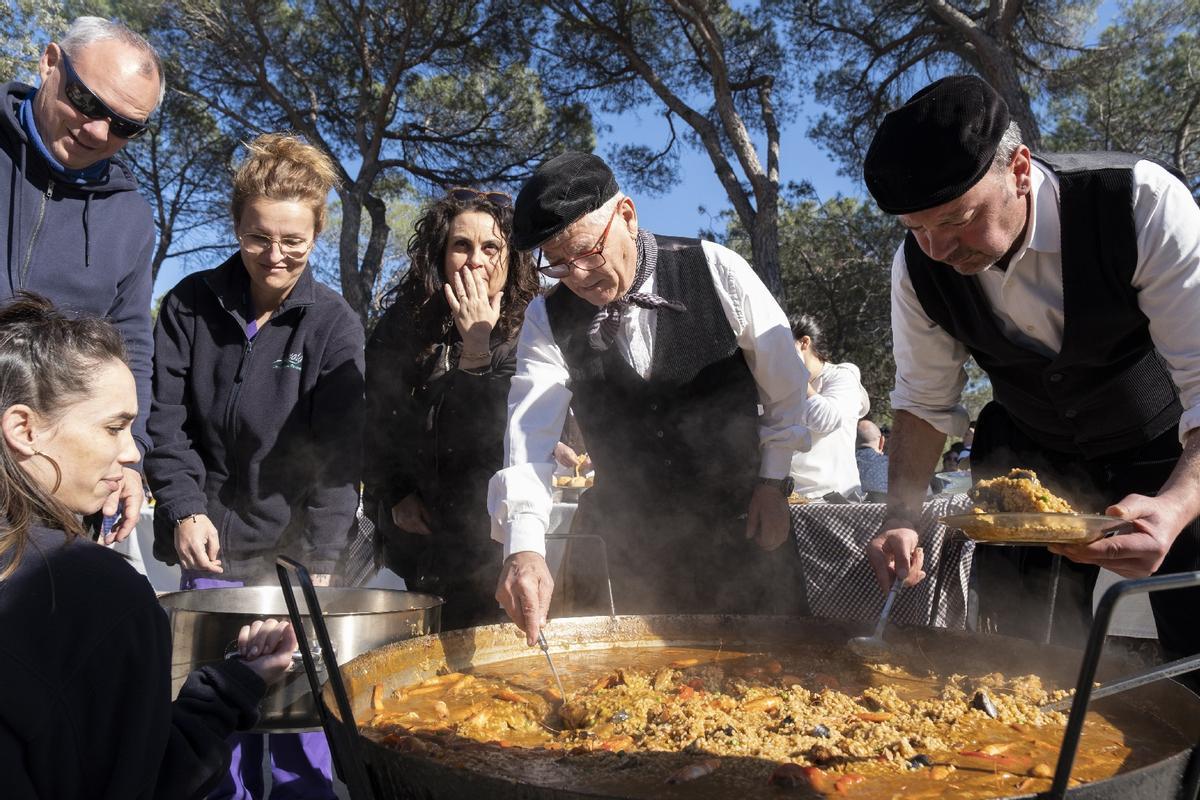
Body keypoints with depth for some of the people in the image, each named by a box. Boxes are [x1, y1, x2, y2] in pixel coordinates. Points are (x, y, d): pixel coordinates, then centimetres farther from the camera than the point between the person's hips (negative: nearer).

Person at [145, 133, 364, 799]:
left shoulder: (333, 324, -6)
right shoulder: (190, 305, -1)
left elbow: (338, 454, -10)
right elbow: (166, 419, 2)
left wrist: (317, 557, -15)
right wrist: (184, 507, -10)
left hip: (294, 546, -1)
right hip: (211, 544, 2)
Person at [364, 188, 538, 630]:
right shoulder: (403, 323, 3)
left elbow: (494, 436, -18)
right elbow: (372, 419, 11)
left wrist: (477, 345, -21)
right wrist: (395, 495, 2)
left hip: (487, 544, -3)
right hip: (411, 539, 4)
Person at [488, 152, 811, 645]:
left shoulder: (716, 270, -13)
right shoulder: (547, 320, -9)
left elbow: (785, 384, -2)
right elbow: (529, 437, -19)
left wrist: (772, 483, -1)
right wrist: (523, 546, -34)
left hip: (737, 525, -1)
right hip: (631, 542, 2)